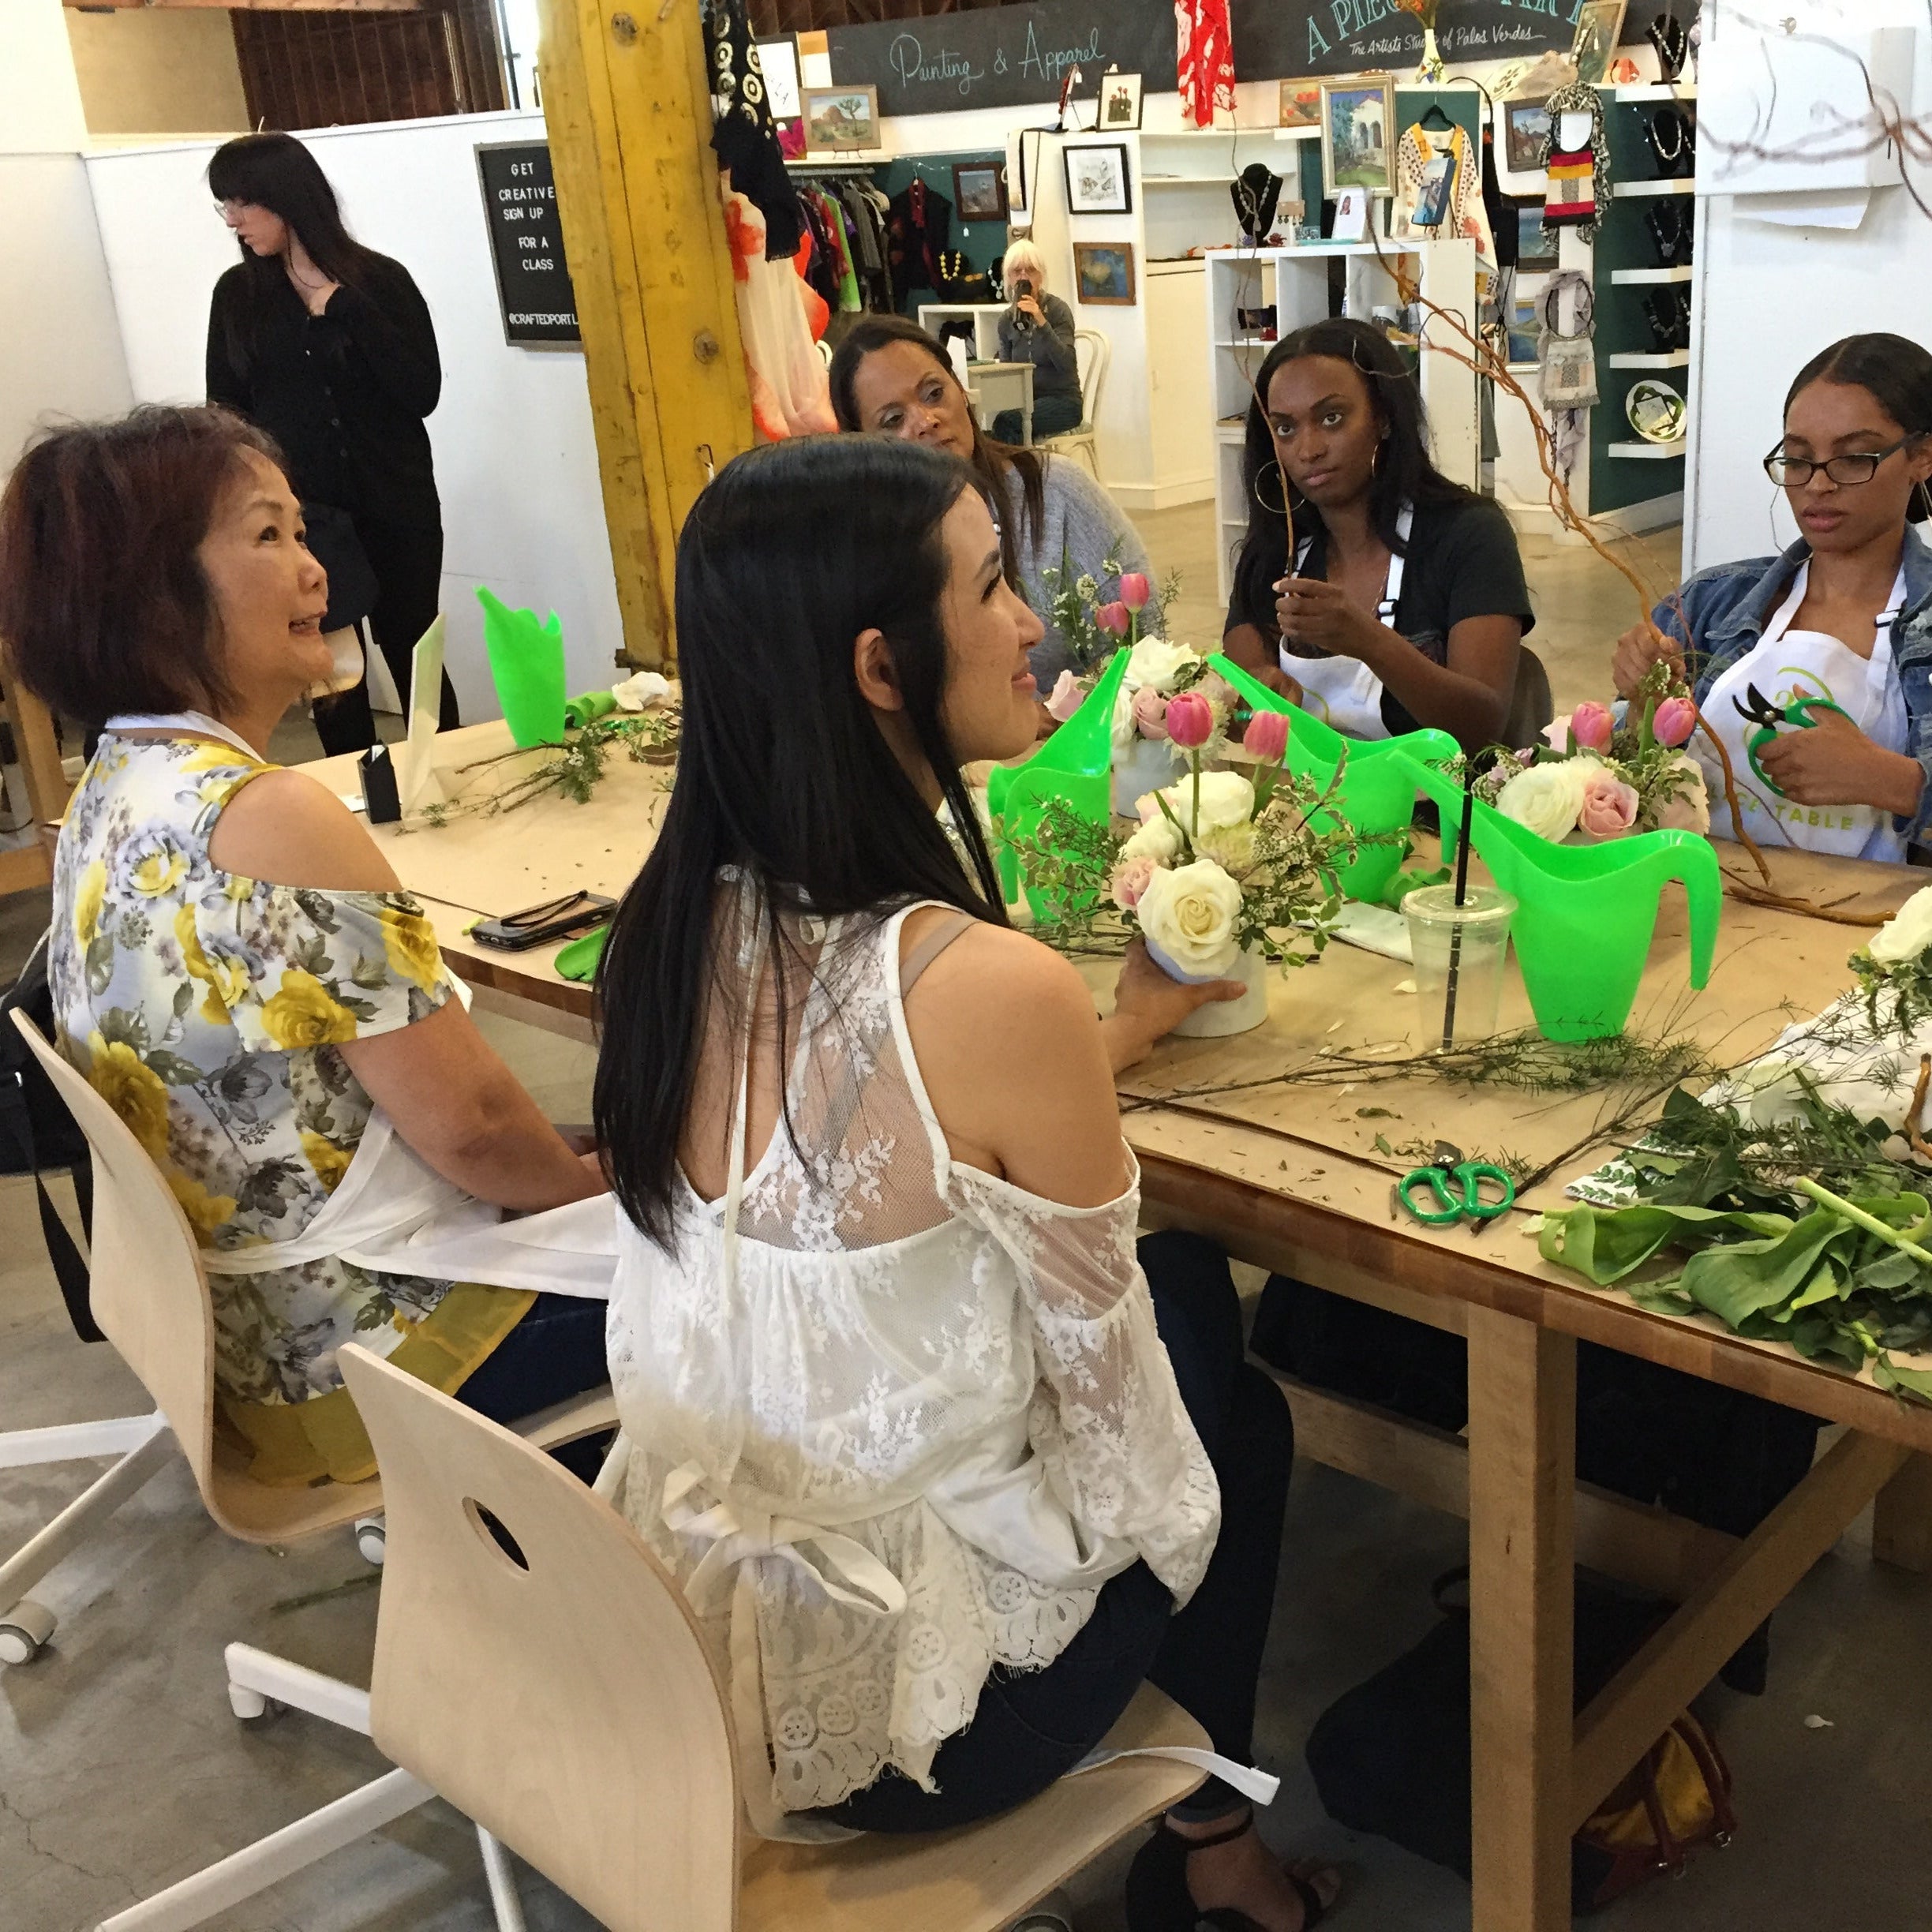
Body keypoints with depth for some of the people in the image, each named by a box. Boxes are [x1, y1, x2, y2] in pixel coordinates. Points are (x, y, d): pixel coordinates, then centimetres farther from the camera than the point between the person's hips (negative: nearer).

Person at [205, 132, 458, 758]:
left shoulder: (380, 279, -3)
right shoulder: (236, 294, 4)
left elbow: (422, 393, -14)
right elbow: (225, 415, 6)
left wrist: (340, 302, -15)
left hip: (394, 509, -2)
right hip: (295, 517, 2)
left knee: (413, 660, 7)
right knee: (328, 673, 8)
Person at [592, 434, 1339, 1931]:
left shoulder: (675, 924, -7)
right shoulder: (990, 987, -29)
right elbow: (1106, 1390, -15)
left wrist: (1113, 1035, 12)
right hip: (890, 1713, -6)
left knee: (1189, 1282, 22)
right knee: (1237, 1408, 21)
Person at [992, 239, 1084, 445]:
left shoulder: (1058, 309, -5)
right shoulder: (1007, 320, 8)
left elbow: (1066, 364, -18)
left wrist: (1041, 322, -28)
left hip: (1062, 401, -4)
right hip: (1026, 400, 4)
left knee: (1006, 421, -32)